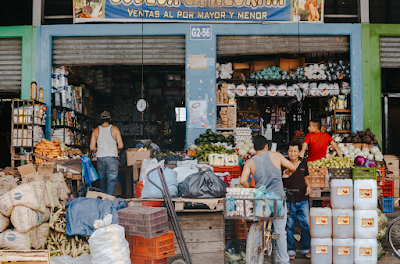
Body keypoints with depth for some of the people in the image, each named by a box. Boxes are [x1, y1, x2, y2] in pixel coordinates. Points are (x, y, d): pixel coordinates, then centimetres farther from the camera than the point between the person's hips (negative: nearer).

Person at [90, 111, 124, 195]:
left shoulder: (96, 131, 3)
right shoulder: (114, 129, -3)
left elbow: (92, 148, 1)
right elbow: (121, 146, -5)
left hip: (100, 159, 3)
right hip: (112, 158, -3)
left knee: (102, 180, 16)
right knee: (111, 181, -1)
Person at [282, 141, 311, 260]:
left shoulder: (303, 163, 9)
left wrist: (308, 186, 2)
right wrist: (284, 176, -22)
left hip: (302, 200, 3)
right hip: (288, 201, -3)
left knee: (306, 225, 4)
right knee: (289, 226, 3)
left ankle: (305, 249, 18)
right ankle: (291, 250, 14)